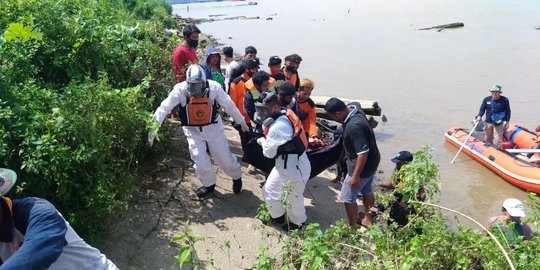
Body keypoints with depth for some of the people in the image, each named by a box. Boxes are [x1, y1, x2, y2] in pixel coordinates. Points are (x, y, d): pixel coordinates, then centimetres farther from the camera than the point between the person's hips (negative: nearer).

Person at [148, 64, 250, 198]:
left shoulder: (214, 87, -21)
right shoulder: (180, 89, -21)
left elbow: (229, 105, -8)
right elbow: (164, 107, -25)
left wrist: (242, 122, 3)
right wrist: (153, 127, -36)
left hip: (213, 127, 0)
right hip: (193, 130, 0)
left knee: (224, 157, 8)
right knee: (200, 162, -2)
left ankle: (236, 177, 40)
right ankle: (209, 184, 30)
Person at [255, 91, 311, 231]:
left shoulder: (278, 126, -27)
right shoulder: (285, 116, 3)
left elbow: (269, 152, -17)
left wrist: (263, 141, 1)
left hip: (294, 168, -10)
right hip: (286, 165, 10)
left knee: (293, 199, 10)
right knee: (269, 189, 24)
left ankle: (298, 223, 33)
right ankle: (277, 216, 43)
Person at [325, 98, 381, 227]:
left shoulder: (354, 126, -34)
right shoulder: (354, 109, -6)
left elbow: (363, 153, -32)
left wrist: (355, 176, -25)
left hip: (363, 164, -10)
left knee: (347, 197, 5)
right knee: (366, 190, 26)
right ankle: (368, 220, 45)